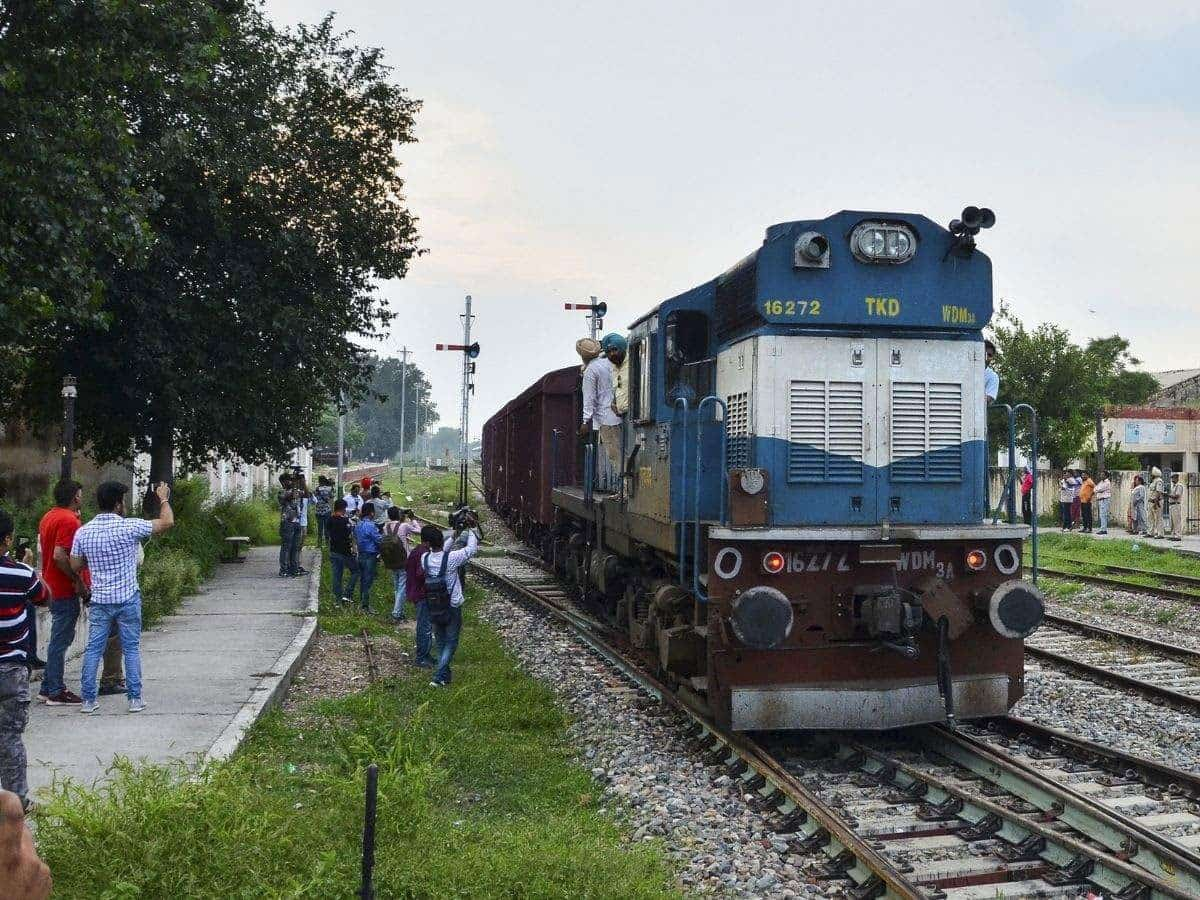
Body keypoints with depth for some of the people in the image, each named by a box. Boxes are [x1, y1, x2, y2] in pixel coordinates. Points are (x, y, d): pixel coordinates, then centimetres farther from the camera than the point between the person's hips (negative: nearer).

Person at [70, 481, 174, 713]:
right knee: (131, 648, 6)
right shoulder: (130, 527, -13)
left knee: (93, 649, 8)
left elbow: (75, 566, 4)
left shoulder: (83, 532, -2)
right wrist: (163, 499, 11)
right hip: (128, 599, -3)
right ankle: (135, 698, 9)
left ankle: (88, 699, 10)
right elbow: (167, 522, -6)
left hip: (99, 600, 3)